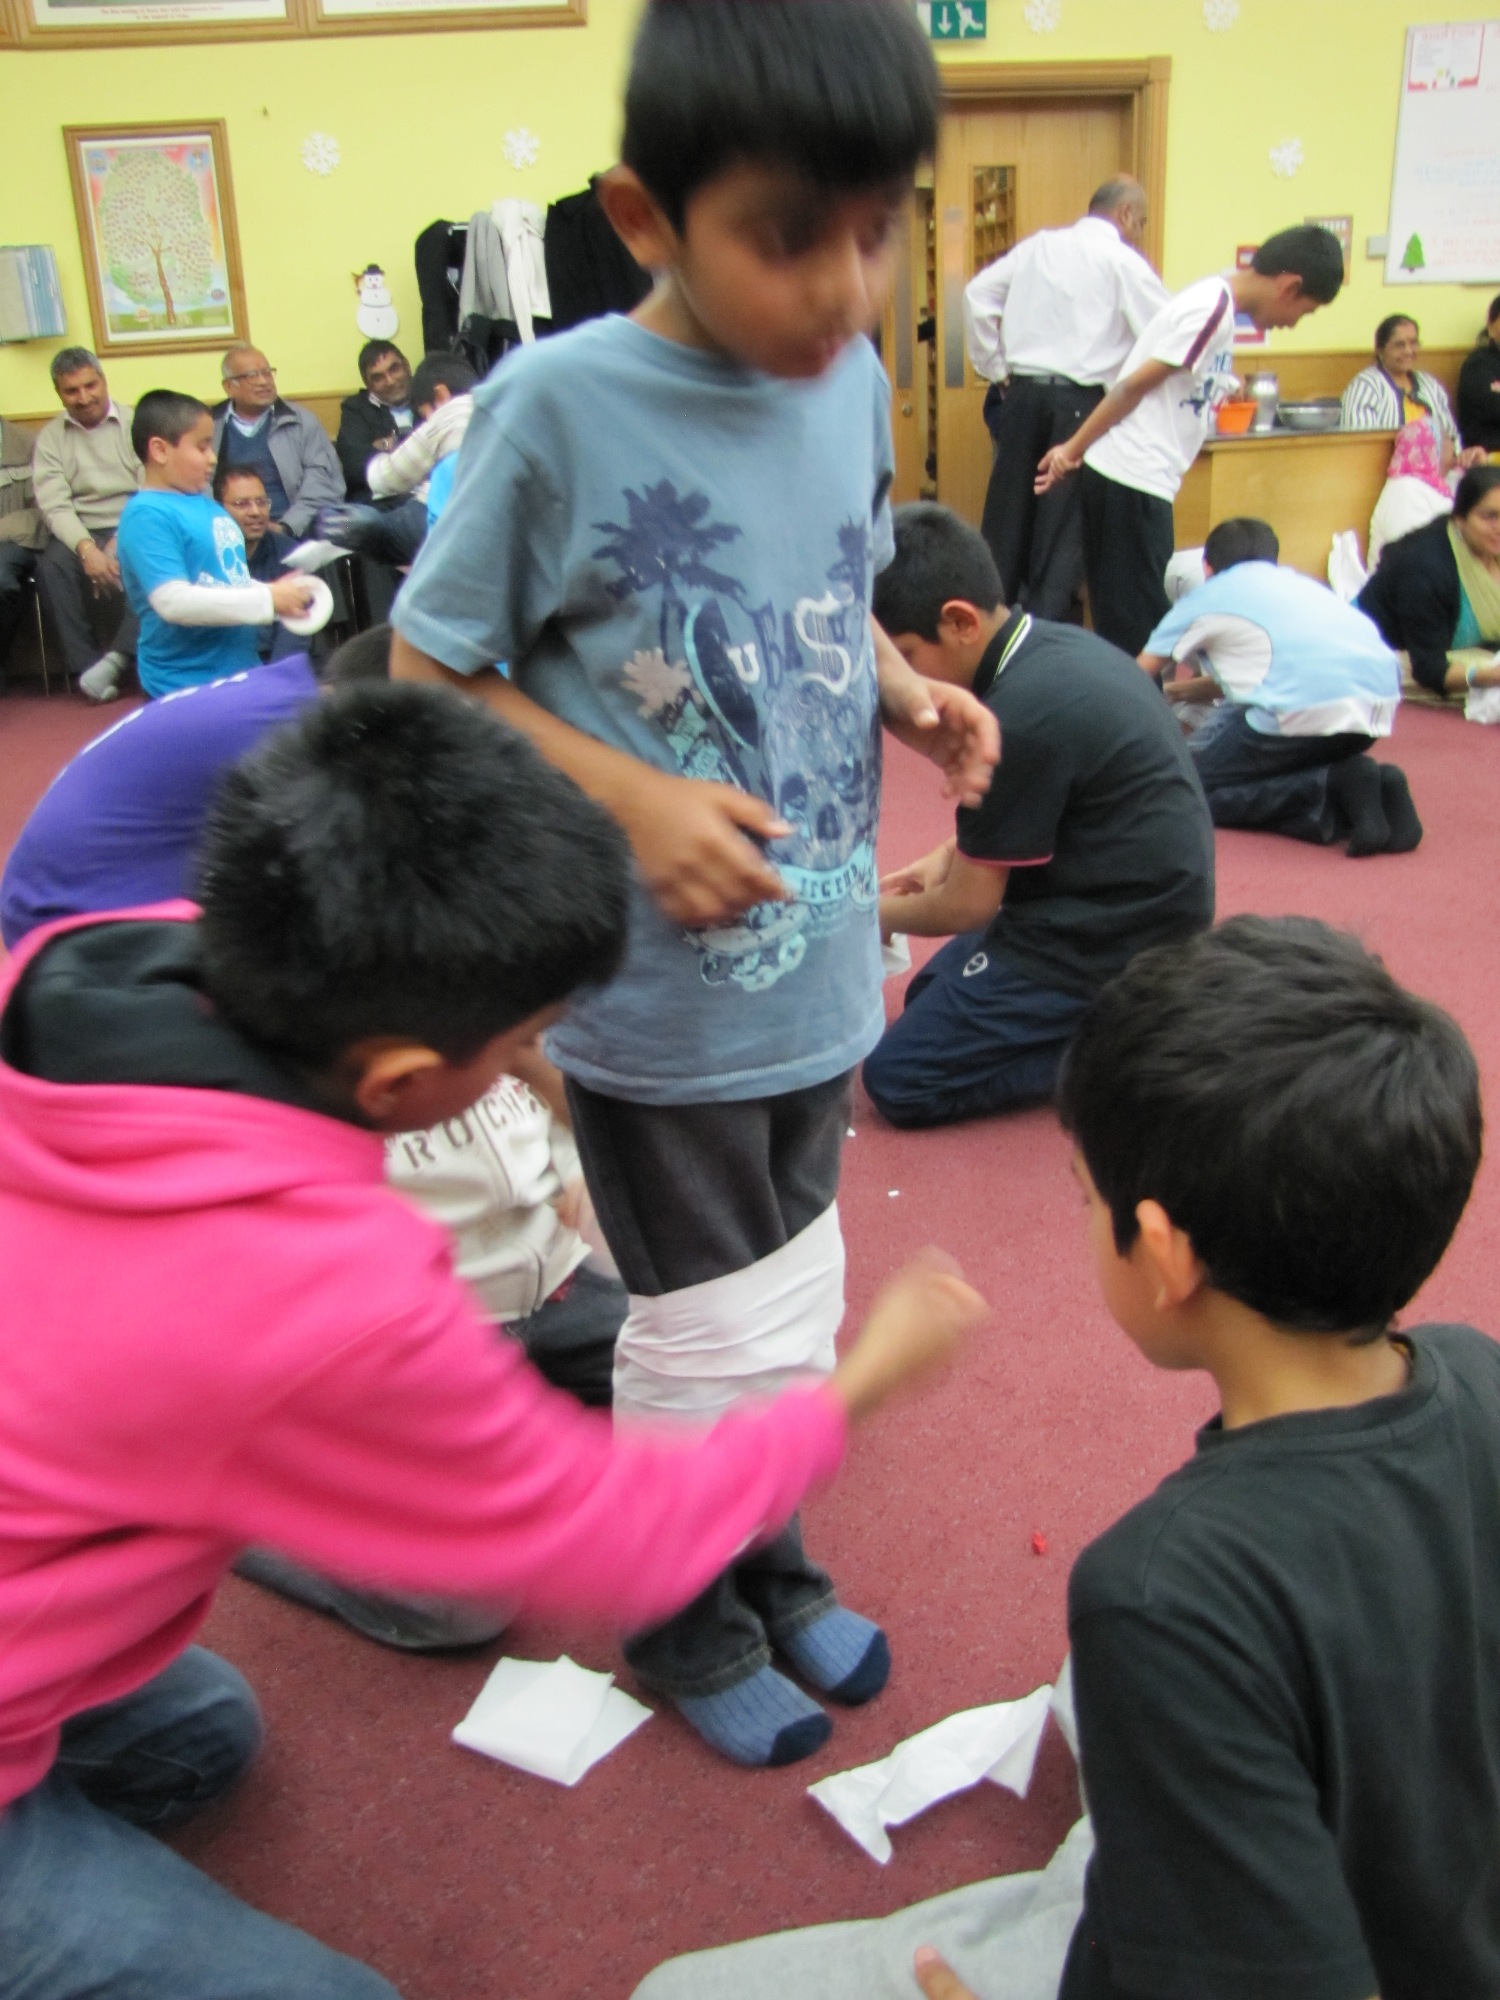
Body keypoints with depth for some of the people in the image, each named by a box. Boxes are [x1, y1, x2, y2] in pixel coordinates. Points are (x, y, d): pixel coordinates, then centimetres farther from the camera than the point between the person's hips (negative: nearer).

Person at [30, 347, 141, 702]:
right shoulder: (50, 437, 9)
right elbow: (54, 506, -3)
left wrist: (123, 542, -20)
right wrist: (87, 549, -22)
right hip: (81, 532, 1)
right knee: (51, 566, -30)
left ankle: (118, 657, -32)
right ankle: (86, 666, -25)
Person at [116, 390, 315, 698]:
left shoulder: (208, 506, 10)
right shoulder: (148, 515, -15)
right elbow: (174, 602, -25)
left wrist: (276, 593, 0)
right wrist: (268, 600, -22)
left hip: (242, 671, 9)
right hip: (186, 688, -8)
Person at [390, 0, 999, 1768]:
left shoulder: (855, 380, 0)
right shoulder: (559, 405, -17)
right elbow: (428, 673, -9)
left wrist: (909, 695, -5)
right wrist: (633, 800, -21)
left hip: (818, 968, 6)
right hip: (656, 993, -5)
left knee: (796, 1297, 22)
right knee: (714, 1335, 9)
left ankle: (767, 1559, 49)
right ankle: (684, 1619, 39)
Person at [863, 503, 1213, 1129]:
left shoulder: (1023, 716, -26)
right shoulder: (1057, 645, 1)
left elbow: (967, 906, -15)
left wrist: (881, 913, 3)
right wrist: (952, 857, 10)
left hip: (1108, 941, -10)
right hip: (1137, 907, 10)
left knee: (899, 1080, -6)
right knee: (931, 995, 24)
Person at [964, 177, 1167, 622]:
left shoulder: (1039, 245, 12)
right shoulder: (1123, 262, -2)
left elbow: (978, 294, 11)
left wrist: (996, 368, 14)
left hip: (1022, 393, 5)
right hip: (1079, 401, -4)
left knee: (1008, 516, 11)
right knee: (1064, 526, 2)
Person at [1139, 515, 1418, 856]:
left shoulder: (1205, 597, 21)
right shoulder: (1295, 581, 35)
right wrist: (1193, 689, 65)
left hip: (1309, 708, -6)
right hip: (1382, 699, 7)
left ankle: (1336, 786, -11)